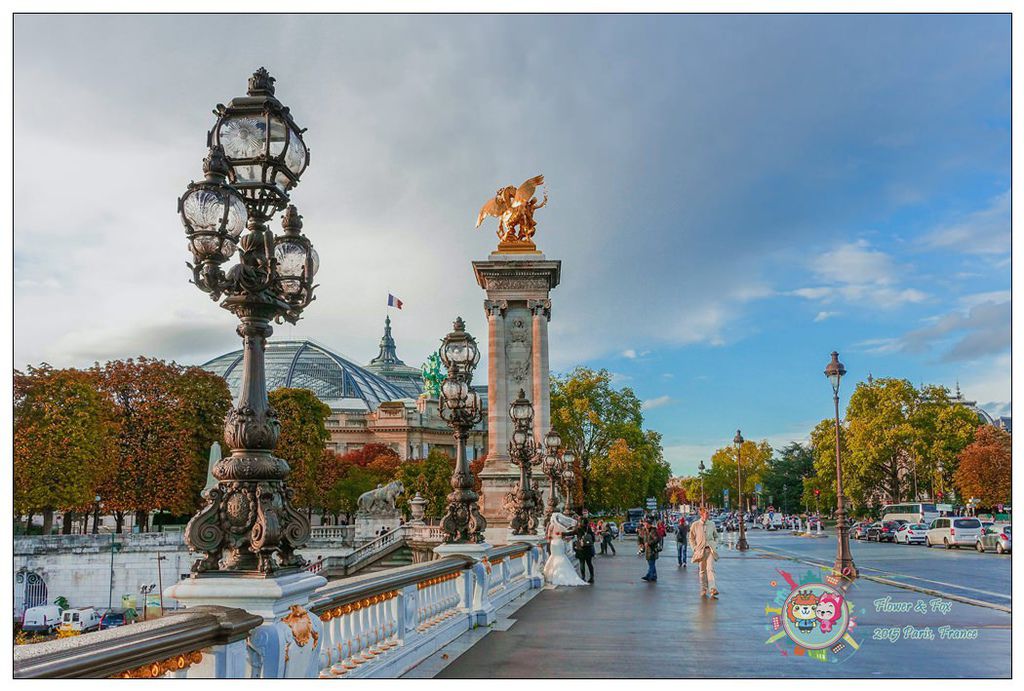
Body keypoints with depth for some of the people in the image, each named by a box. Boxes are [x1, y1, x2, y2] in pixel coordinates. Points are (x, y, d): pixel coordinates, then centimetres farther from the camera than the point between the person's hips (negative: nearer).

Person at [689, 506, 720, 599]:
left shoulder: (711, 524, 7)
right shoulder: (695, 525, 0)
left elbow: (716, 536, 20)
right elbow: (691, 538, 8)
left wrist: (715, 546, 7)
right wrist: (694, 549, -1)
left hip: (710, 550, 0)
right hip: (700, 550, 0)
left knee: (710, 569, -15)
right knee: (702, 570, 8)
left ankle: (713, 590, -25)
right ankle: (703, 590, 21)